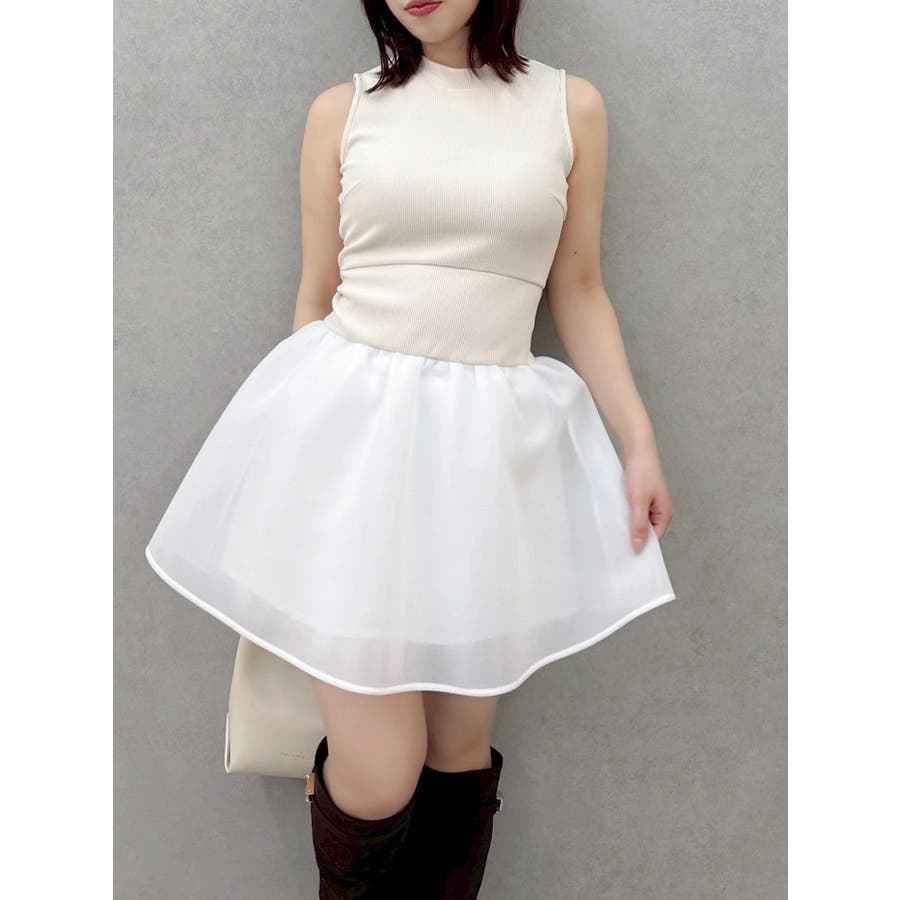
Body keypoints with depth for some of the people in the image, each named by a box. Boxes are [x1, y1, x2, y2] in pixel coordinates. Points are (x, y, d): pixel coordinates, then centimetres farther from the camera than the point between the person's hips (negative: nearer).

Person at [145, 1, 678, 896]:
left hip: (492, 447, 1)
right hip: (348, 429, -1)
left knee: (461, 752, 9)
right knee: (380, 773, -3)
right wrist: (287, 441, 14)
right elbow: (315, 298, 12)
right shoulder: (341, 110, 8)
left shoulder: (570, 107, 9)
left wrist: (639, 439, 6)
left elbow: (578, 293, 12)